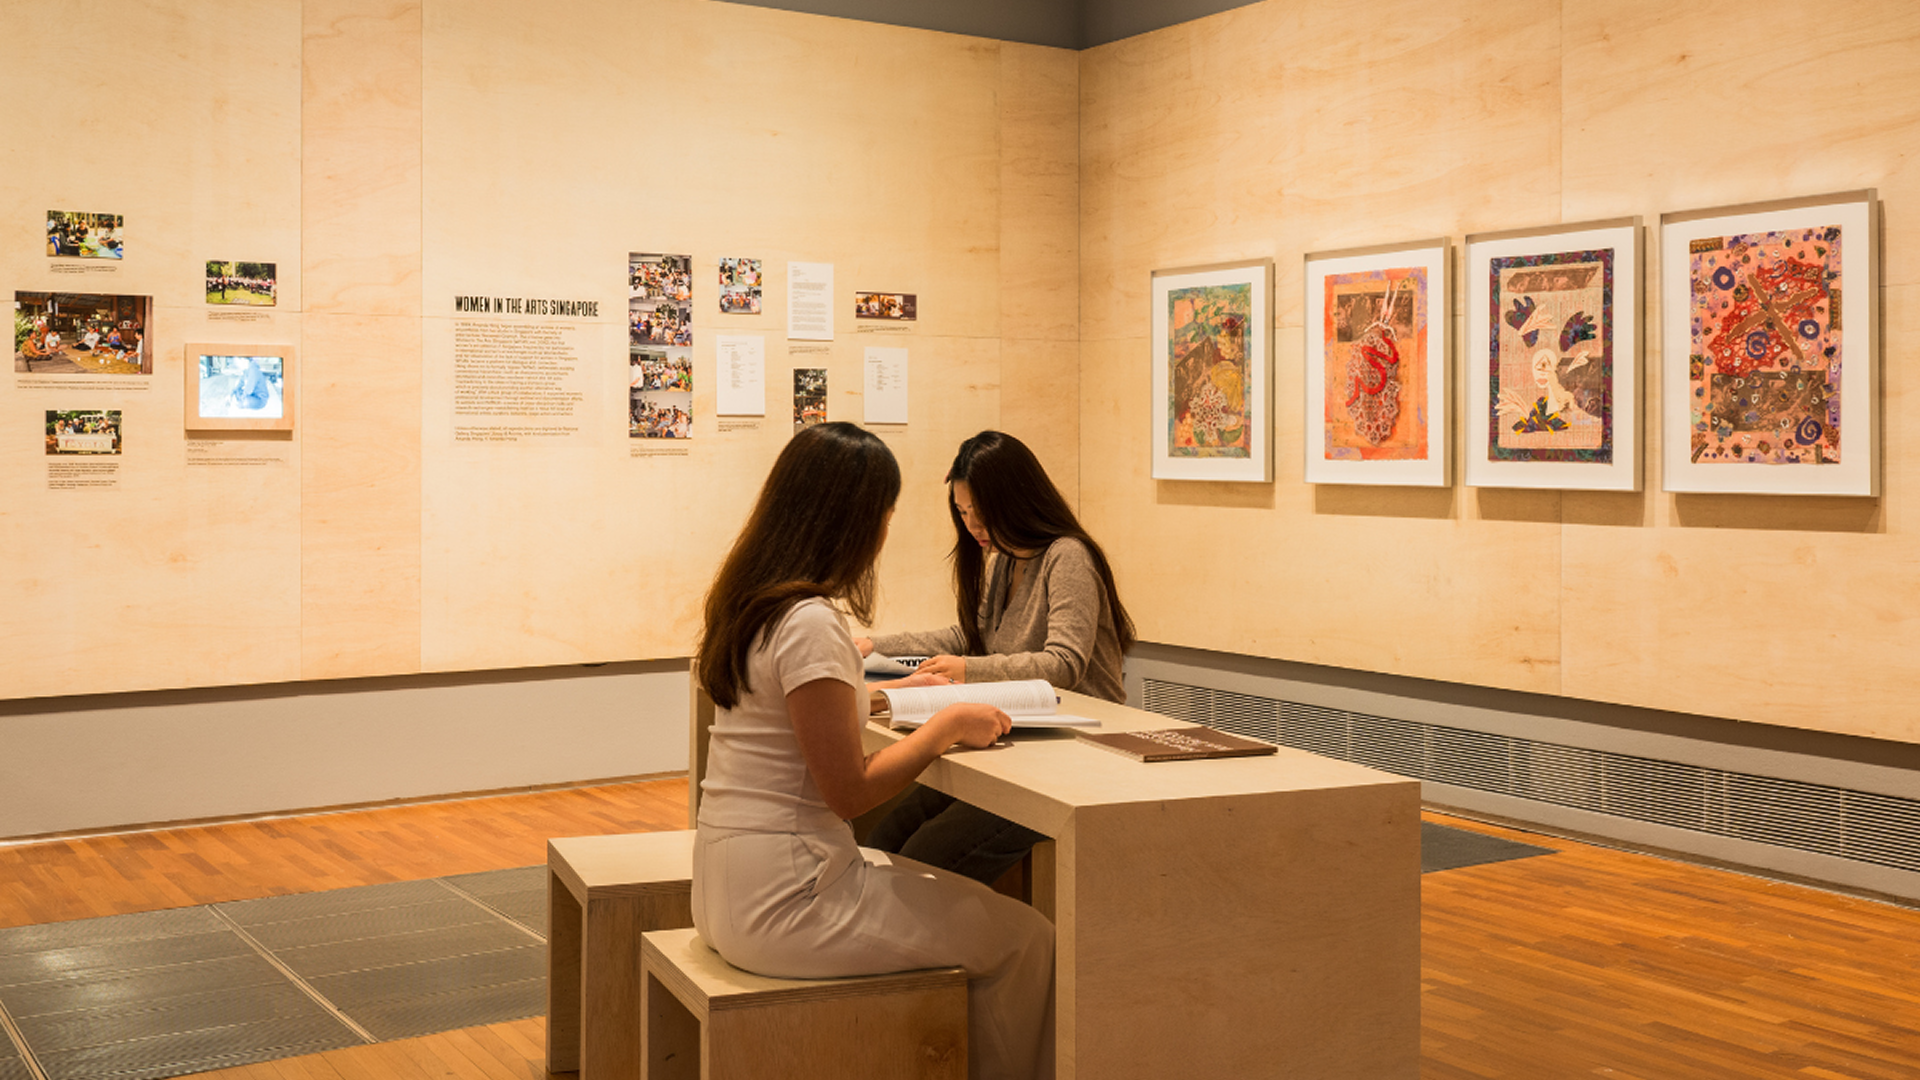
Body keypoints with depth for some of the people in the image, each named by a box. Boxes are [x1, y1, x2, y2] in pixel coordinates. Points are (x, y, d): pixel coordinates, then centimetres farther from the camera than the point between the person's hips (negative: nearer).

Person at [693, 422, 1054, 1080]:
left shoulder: (747, 601, 8)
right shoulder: (810, 623, -21)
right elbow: (850, 791, -19)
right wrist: (947, 726, -9)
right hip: (783, 904, -10)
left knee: (949, 895, 23)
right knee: (1024, 939, 0)